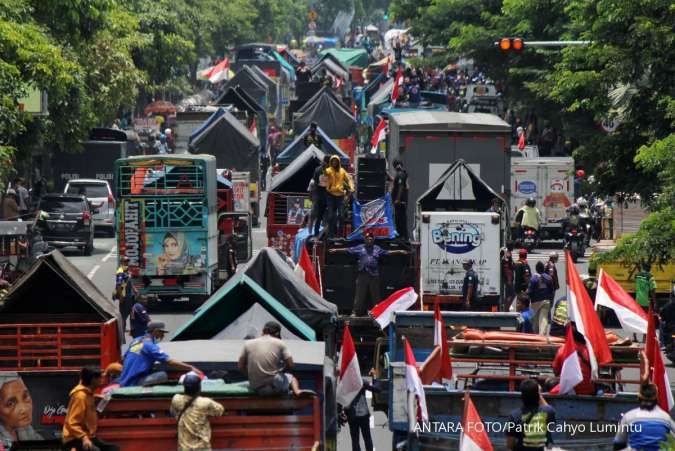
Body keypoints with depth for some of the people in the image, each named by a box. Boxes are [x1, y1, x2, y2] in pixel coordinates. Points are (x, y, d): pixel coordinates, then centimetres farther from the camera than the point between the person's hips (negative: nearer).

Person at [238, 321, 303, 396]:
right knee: (290, 377, 27)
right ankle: (297, 391, -1)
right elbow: (290, 365, 0)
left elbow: (241, 367, 8)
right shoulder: (279, 343, -1)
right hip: (275, 386, -3)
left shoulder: (248, 344, 5)